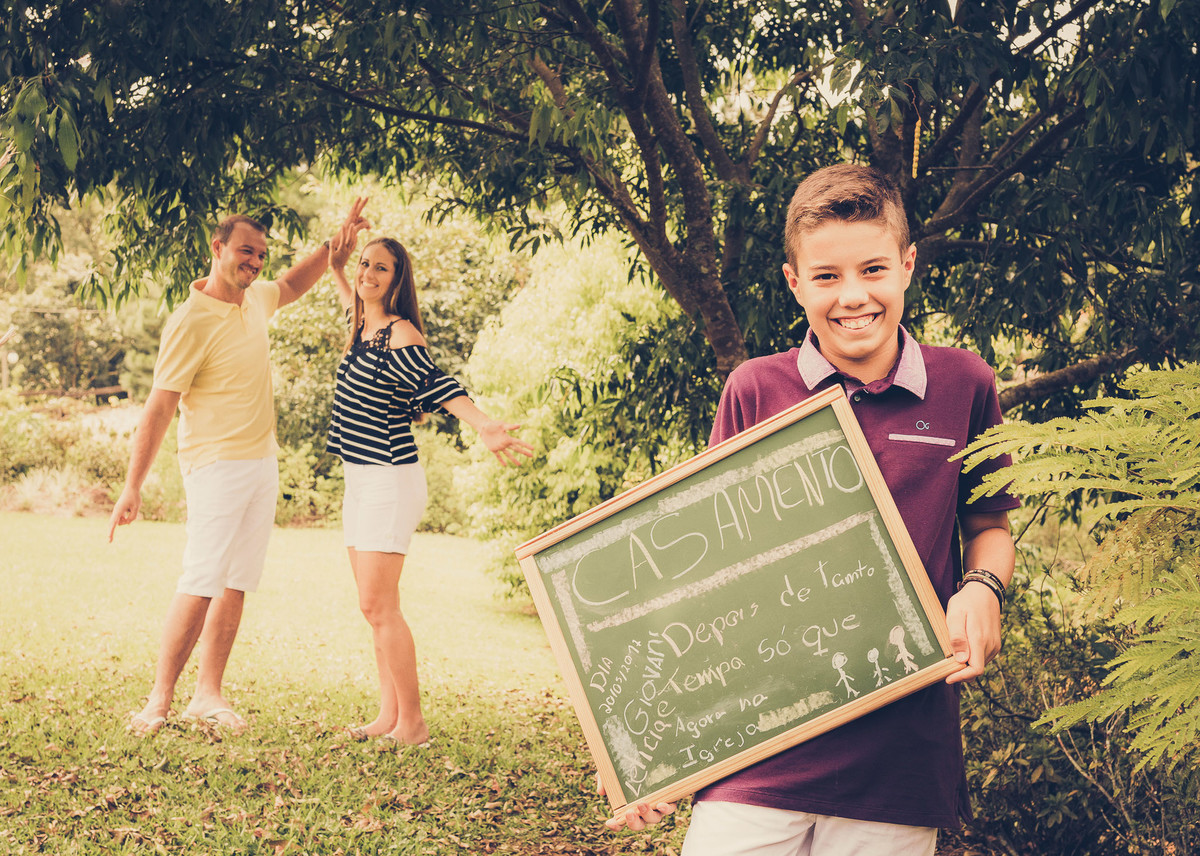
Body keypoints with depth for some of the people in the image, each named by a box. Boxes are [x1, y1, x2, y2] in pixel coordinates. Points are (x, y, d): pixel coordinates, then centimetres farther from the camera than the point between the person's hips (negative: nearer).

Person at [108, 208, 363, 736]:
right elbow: (159, 408, -16)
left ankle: (208, 694, 8)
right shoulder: (191, 321, -14)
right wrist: (132, 488, -18)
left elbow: (292, 285, 33)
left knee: (238, 583, 4)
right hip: (217, 465, -7)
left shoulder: (255, 299, 8)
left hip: (263, 462, 8)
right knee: (201, 583, -13)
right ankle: (160, 699, -6)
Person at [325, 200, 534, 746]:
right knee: (375, 607, 10)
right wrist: (336, 266, 18)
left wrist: (485, 426, -43)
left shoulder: (401, 334, -14)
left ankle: (412, 723, -4)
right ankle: (389, 717, 15)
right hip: (360, 480, 9)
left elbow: (439, 388, -27)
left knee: (378, 606, -10)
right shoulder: (363, 325, 11)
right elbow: (352, 300, 35)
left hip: (390, 480, -9)